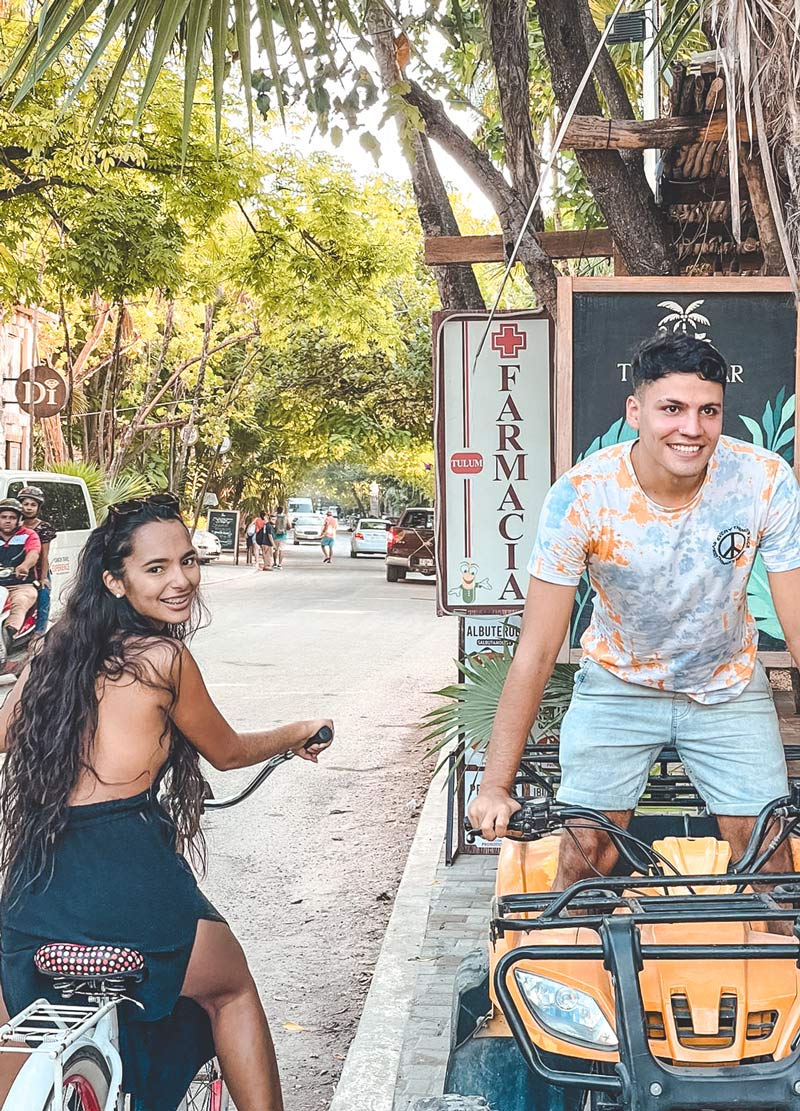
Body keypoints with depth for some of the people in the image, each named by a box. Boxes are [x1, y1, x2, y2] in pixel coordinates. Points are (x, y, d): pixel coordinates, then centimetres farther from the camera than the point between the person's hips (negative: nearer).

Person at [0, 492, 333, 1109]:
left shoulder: (59, 646, 8)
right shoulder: (163, 658, -11)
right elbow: (227, 752, 4)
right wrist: (298, 734, 24)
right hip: (125, 874, -6)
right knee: (232, 990, 23)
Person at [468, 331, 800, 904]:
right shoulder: (581, 494, -26)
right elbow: (536, 652, -23)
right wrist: (496, 785, -23)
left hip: (730, 689, 1)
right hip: (618, 685, -1)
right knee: (585, 851, -6)